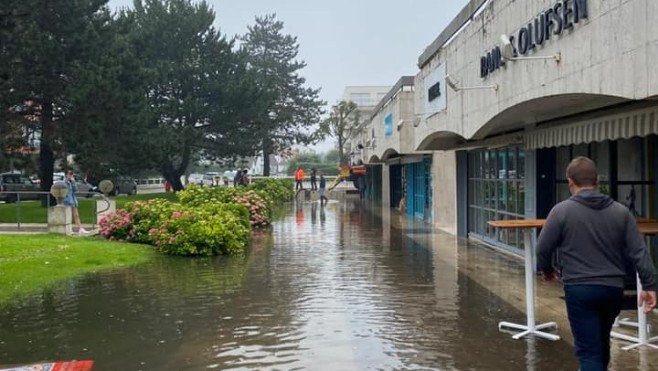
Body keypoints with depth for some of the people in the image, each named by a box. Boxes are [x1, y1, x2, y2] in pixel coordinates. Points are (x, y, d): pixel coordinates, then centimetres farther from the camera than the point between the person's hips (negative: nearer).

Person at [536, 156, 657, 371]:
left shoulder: (561, 211, -8)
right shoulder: (621, 211, 3)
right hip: (613, 289, 5)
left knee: (588, 350, 1)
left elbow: (543, 249, -3)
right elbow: (639, 252, 0)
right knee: (602, 341, 26)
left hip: (579, 289, -4)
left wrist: (547, 270, 16)